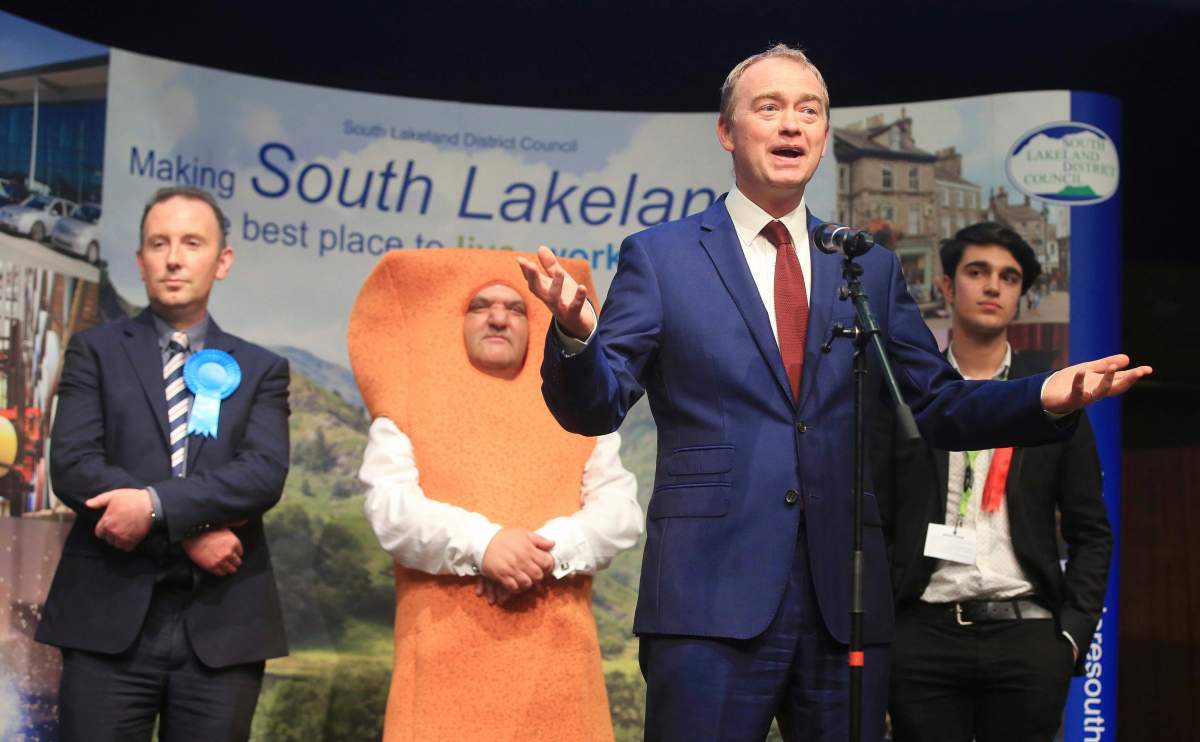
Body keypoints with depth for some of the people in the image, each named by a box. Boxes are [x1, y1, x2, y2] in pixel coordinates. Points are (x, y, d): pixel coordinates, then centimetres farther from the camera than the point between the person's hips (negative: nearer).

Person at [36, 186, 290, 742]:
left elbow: (265, 473, -5)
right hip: (109, 617, -1)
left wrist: (156, 504, -19)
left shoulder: (260, 369, 11)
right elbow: (72, 467, -6)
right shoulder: (96, 352, 8)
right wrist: (193, 531, -13)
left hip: (221, 626, 1)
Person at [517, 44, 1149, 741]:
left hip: (846, 603, 4)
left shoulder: (873, 268, 14)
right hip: (712, 599, -3)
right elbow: (594, 408, -1)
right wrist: (576, 334, -23)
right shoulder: (660, 257, 5)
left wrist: (1046, 398, -4)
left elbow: (940, 406, 14)